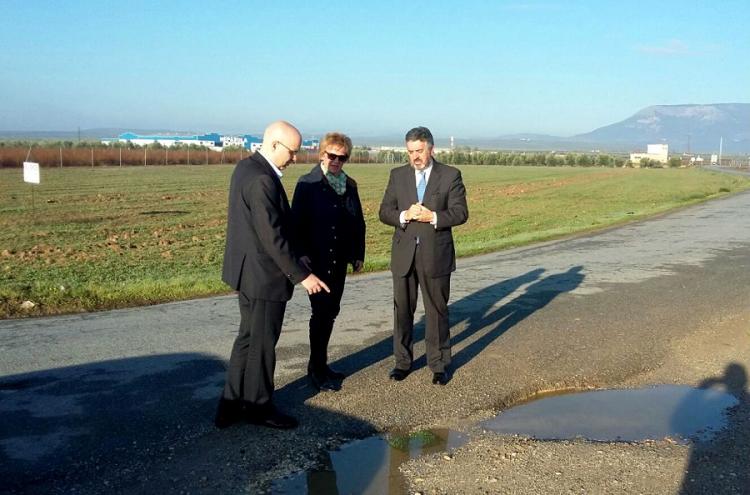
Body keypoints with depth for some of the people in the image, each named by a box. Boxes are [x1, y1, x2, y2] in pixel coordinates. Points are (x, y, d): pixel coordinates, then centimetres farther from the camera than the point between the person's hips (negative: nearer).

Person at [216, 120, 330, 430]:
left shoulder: (246, 167, 8)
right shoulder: (262, 180, -24)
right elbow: (272, 237, -24)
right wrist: (301, 275, -19)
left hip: (248, 270, 10)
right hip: (264, 275, -10)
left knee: (248, 338, 19)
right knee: (262, 343, 6)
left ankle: (231, 405, 27)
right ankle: (259, 407, 23)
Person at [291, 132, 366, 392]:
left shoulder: (349, 185, 10)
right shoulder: (308, 183, -6)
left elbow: (358, 222, 13)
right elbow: (297, 221, -10)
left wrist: (358, 253, 10)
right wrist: (301, 253, -18)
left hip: (339, 260, 6)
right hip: (316, 259, -6)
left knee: (330, 311, 11)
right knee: (322, 312, -6)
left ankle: (320, 365, 23)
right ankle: (317, 370, 5)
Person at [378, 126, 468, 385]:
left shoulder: (451, 175, -1)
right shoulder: (397, 175, 6)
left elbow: (460, 212, -6)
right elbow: (384, 212, 2)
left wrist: (433, 217, -21)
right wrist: (404, 215, -18)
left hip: (436, 254, -2)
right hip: (404, 254, 2)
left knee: (437, 310, 6)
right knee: (402, 310, 10)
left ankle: (439, 364, 18)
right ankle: (403, 361, 24)